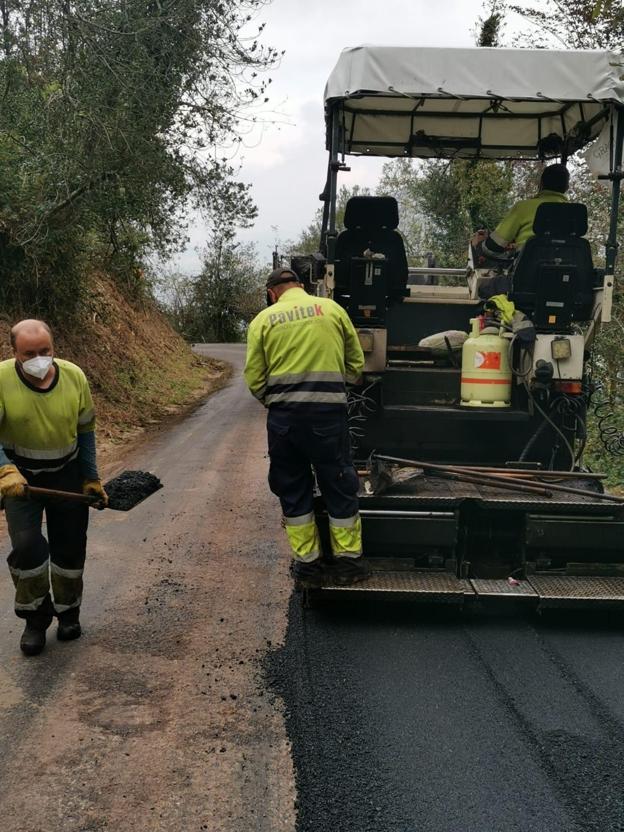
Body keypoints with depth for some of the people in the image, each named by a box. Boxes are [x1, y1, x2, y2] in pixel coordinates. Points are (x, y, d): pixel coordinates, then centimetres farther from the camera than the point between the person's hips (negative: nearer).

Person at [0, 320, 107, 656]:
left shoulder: (74, 377, -12)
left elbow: (85, 430, 0)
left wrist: (91, 478, 1)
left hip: (67, 473, 2)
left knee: (70, 547, 8)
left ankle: (68, 610, 31)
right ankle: (36, 616, 11)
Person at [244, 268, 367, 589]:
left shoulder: (263, 320, 5)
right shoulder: (331, 309, 6)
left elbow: (254, 379, 1)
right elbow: (356, 365, 9)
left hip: (284, 415, 1)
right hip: (329, 411, 0)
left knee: (293, 490, 13)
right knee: (339, 487, 12)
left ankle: (307, 563, 19)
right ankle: (348, 560, 20)